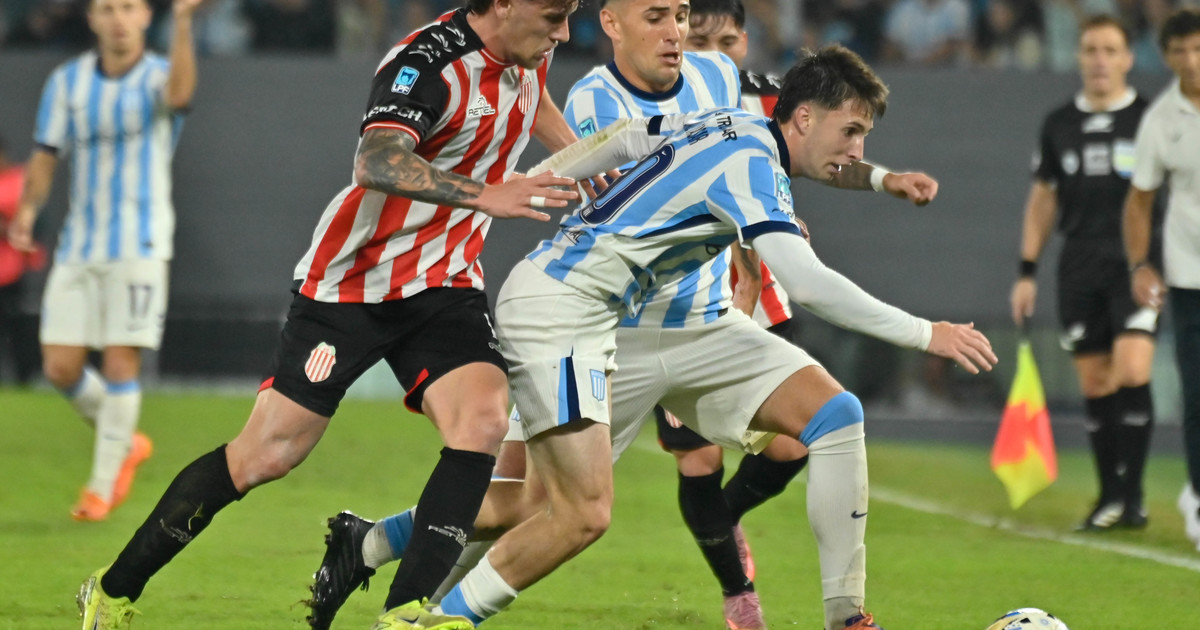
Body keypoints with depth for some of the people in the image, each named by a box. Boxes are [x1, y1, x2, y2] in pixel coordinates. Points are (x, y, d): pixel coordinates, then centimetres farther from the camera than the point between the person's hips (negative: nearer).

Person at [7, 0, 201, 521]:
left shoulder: (158, 77, -5)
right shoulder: (67, 82, 6)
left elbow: (179, 93, -30)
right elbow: (46, 155, 6)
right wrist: (28, 209, -13)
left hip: (139, 245, -4)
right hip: (78, 245, 4)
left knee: (120, 362, -9)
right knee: (60, 367, -1)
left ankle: (102, 486, 3)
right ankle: (125, 443, 25)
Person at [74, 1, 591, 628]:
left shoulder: (525, 54, 3)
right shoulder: (429, 60, -24)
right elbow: (377, 160, -42)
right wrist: (483, 195, -52)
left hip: (444, 285, 6)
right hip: (353, 281, -6)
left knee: (483, 418, -21)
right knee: (266, 455, -3)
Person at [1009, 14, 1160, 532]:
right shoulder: (1059, 125, 10)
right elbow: (1043, 198, 18)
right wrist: (1027, 271, 12)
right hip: (1079, 269, 4)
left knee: (1132, 373, -17)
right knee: (1095, 385, 4)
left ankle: (1132, 494, -10)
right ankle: (1109, 496, 12)